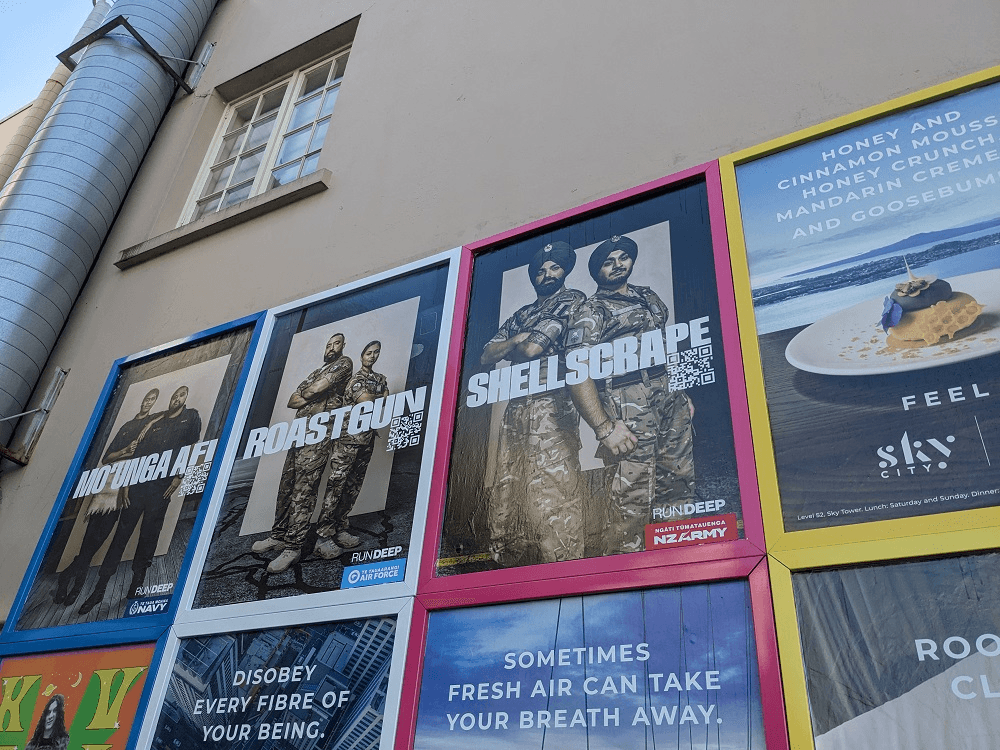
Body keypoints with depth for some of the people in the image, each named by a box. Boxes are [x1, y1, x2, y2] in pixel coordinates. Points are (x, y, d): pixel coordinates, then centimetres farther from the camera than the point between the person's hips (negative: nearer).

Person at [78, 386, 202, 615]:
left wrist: (178, 477, -8)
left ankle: (135, 588, 8)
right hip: (139, 481, 3)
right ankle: (99, 589, 5)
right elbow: (139, 448, 17)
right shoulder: (156, 420, 20)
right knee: (122, 531, 1)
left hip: (162, 485, -3)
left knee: (148, 536, -1)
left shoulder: (191, 417, 9)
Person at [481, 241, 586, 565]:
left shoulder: (572, 300, 6)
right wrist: (519, 339, 0)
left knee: (550, 492, -13)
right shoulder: (520, 316, 26)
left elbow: (532, 349, -7)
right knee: (507, 493, 2)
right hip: (515, 408, 7)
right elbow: (487, 355, 15)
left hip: (551, 403, -6)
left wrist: (510, 350, 13)